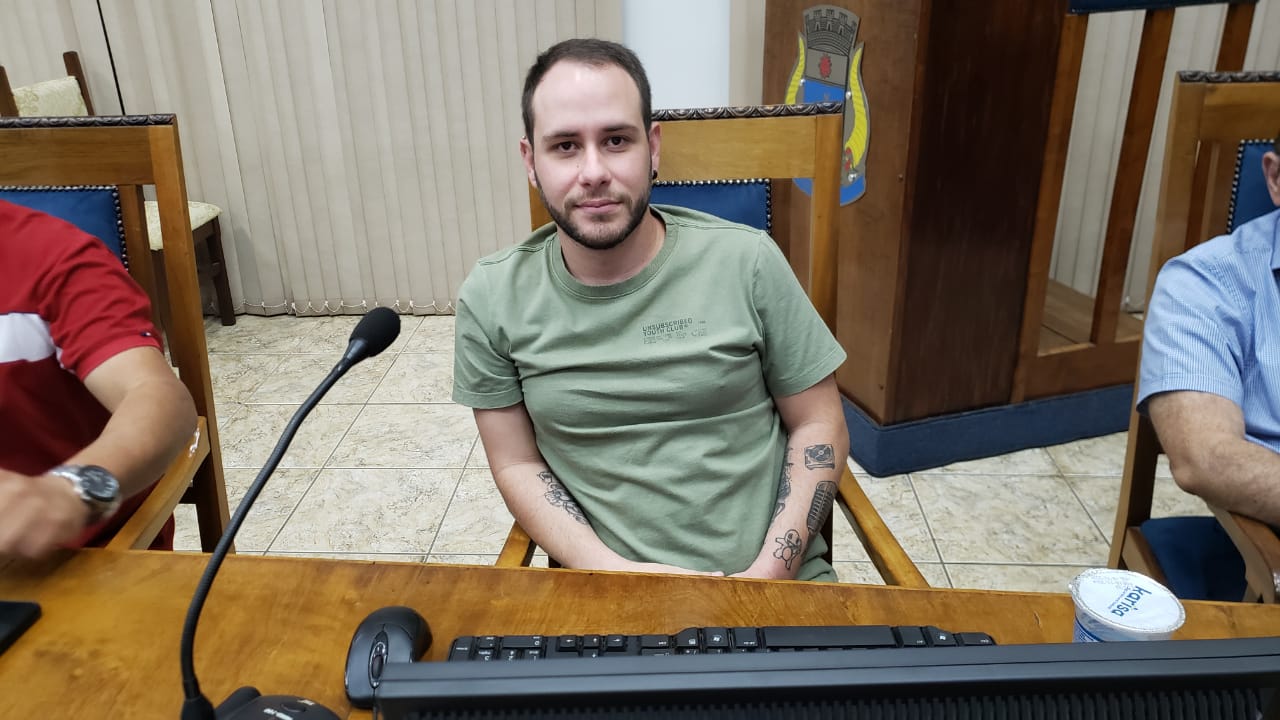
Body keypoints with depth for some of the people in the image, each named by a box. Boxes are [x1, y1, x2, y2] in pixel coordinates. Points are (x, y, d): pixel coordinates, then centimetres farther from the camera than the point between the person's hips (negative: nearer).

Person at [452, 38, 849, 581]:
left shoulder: (748, 261, -5)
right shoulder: (491, 298, -2)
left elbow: (818, 426, 1)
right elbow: (518, 465, 3)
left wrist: (769, 572, -9)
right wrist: (608, 569, -11)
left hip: (775, 578, 1)